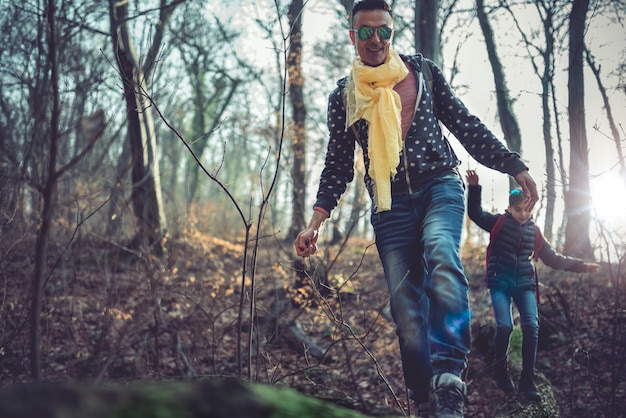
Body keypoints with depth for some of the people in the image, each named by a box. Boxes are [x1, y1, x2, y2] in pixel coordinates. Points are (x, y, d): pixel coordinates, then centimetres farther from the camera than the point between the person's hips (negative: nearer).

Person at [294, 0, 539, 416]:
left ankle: (448, 376, -41)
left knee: (440, 252, -33)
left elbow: (466, 125, 12)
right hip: (391, 203, 2)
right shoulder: (344, 95, 14)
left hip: (440, 184, -1)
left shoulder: (423, 71, 12)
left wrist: (515, 166, 3)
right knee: (406, 305, -8)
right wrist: (316, 221, 2)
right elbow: (338, 166, 15)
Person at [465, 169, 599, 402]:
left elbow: (553, 259, 19)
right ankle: (500, 370, 7)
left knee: (531, 327, -12)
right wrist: (474, 188, -17)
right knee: (505, 326, -18)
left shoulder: (534, 232, 13)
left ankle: (527, 381, -4)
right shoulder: (499, 223, 3)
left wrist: (580, 266, 14)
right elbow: (475, 214, -6)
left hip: (524, 285, 3)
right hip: (500, 284, -3)